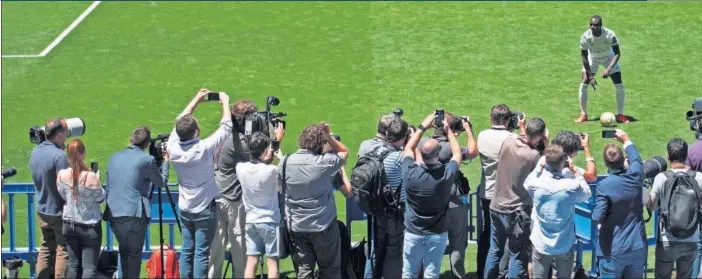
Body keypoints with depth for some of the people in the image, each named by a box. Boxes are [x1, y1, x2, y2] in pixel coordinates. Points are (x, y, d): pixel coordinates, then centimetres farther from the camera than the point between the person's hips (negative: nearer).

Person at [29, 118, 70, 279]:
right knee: (63, 251, 4)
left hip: (42, 211, 7)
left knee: (46, 248, 18)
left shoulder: (35, 152, 1)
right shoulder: (59, 156, -24)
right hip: (59, 211, -7)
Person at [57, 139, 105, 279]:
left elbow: (62, 196, 6)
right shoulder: (91, 177, -21)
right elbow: (100, 198, -7)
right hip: (89, 226, -4)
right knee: (89, 267, 1)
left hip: (69, 224, 4)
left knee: (73, 264, 15)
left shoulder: (61, 175, -8)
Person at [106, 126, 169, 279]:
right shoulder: (146, 160, -7)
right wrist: (165, 162, 20)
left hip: (113, 214, 5)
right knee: (134, 254, 5)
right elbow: (161, 182, 6)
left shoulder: (114, 157, 10)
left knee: (124, 252, 19)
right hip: (134, 215, -5)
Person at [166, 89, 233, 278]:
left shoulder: (173, 147, -10)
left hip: (185, 209, 5)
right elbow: (226, 127, -13)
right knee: (202, 253, -2)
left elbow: (180, 122, 7)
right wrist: (224, 102, 1)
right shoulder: (204, 149, -23)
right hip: (205, 209, -5)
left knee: (186, 250, 11)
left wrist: (197, 100, 13)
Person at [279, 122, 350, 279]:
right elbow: (344, 152, 3)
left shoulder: (286, 162, -5)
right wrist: (328, 136, -3)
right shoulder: (324, 162, -16)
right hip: (323, 226, -3)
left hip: (296, 226, 3)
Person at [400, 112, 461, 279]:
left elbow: (408, 149, 3)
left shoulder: (410, 173, -19)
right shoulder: (446, 175, -19)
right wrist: (448, 130, 11)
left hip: (413, 233, 0)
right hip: (437, 234, 0)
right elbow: (457, 153, 4)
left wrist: (423, 127, 6)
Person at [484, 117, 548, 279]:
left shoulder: (507, 142, -5)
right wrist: (547, 147, -4)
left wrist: (524, 136, 10)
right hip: (517, 211, -6)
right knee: (518, 256, 4)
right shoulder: (534, 155, -21)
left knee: (495, 251, 18)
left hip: (497, 207, 6)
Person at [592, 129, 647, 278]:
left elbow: (597, 218, -22)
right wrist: (626, 140, 33)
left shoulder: (604, 185, -20)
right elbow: (636, 160, 18)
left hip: (613, 251, -4)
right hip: (638, 248, 4)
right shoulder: (635, 176, -6)